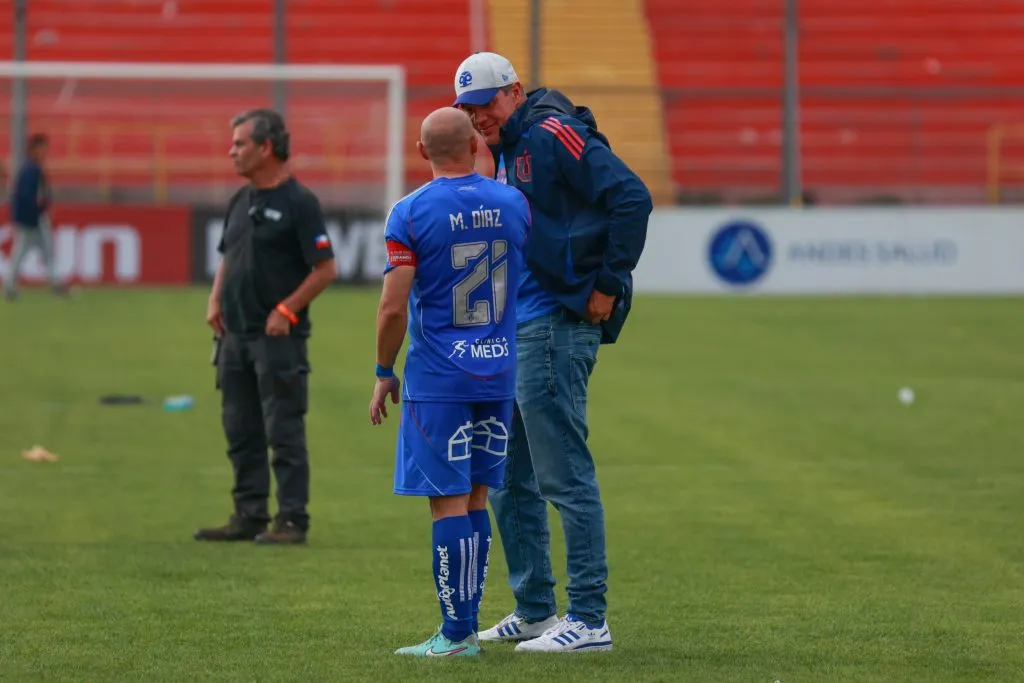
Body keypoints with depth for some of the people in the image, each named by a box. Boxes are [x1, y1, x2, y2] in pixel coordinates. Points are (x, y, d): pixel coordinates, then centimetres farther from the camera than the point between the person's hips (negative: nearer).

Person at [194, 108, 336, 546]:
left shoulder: (299, 202, -11)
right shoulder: (241, 201, 13)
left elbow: (324, 269, -12)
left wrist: (285, 311, -17)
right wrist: (215, 301, 7)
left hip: (278, 338, -8)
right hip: (235, 336, 8)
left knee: (284, 433, -4)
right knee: (241, 433, 11)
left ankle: (292, 521, 0)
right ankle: (249, 517, 18)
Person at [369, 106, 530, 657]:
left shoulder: (411, 213, -10)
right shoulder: (512, 203, 2)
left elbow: (392, 308, -11)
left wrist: (384, 374, 0)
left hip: (437, 379, -4)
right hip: (499, 373, 5)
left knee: (449, 504, -3)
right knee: (474, 499, 12)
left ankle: (455, 635, -2)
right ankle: (465, 626, 14)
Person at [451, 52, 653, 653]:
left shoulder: (554, 135, -11)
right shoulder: (506, 152, 18)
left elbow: (632, 197, -20)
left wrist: (608, 287, -17)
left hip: (557, 328, -10)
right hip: (516, 332, 10)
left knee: (566, 475, -9)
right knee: (509, 480, 14)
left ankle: (589, 620, -7)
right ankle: (533, 612, 22)